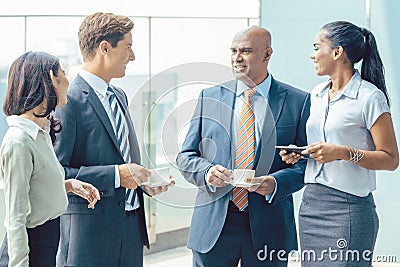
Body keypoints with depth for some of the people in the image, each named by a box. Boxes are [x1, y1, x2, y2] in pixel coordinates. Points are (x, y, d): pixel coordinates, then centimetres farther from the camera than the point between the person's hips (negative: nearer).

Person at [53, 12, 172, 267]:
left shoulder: (119, 96, 15)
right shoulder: (69, 101, -14)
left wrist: (145, 181, 6)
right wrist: (115, 175, -21)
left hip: (131, 226, 8)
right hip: (90, 231, -8)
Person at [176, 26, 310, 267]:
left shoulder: (297, 102, 1)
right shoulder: (209, 97, 8)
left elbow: (308, 160, -1)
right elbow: (185, 157, 9)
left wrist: (276, 183, -18)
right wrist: (206, 171, -12)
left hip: (268, 227, -1)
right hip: (214, 224, 1)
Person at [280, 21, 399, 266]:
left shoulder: (370, 97, -8)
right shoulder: (318, 94, 15)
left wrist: (344, 152, -20)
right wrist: (298, 154, 8)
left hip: (348, 207, -7)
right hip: (311, 203, 7)